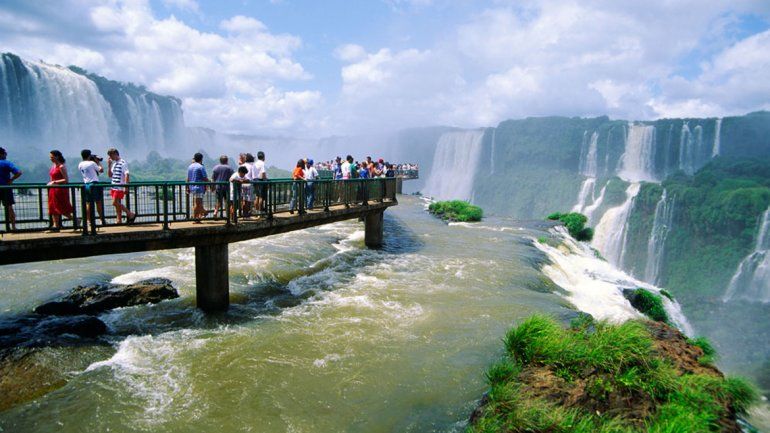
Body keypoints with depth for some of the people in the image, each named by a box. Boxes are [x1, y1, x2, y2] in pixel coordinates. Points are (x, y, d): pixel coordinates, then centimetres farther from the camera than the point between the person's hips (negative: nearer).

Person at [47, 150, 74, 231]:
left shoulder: (61, 167, -13)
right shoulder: (53, 166, 12)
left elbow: (66, 180, -18)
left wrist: (55, 182, -20)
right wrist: (50, 183, 9)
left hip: (61, 190, -9)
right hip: (53, 190, 9)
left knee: (62, 209, -6)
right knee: (53, 208, 7)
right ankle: (56, 226, 10)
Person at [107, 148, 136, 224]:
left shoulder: (123, 163, -9)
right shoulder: (113, 163, 16)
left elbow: (126, 175, -15)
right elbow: (109, 175, 18)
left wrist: (126, 187, -21)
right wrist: (109, 165, 6)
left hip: (120, 187, -8)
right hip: (114, 187, 8)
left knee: (115, 203, -12)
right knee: (117, 204, 9)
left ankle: (131, 214, -3)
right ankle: (119, 220, 13)